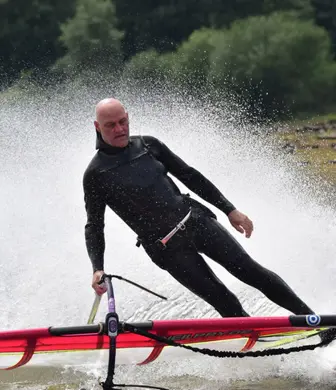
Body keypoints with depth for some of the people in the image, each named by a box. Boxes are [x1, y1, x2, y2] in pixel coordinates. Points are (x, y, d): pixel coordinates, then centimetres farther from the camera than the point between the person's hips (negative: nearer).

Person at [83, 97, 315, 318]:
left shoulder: (148, 145, 7)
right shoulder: (96, 176, -4)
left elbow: (189, 176, 13)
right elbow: (94, 226, -3)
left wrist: (229, 209, 10)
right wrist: (97, 268, -19)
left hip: (196, 220, 3)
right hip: (167, 248, -3)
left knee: (249, 270, -1)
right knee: (223, 301, -11)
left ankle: (311, 317, 6)